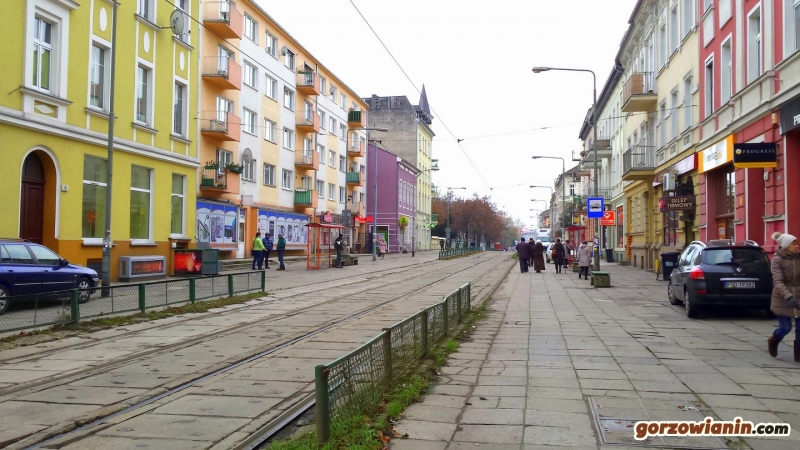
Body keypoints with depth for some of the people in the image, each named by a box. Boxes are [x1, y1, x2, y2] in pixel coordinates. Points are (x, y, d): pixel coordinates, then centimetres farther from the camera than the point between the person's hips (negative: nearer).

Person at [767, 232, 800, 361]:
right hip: (783, 300, -3)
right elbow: (777, 281, -21)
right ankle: (772, 342, 33)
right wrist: (789, 297, -34)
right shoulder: (777, 260, -12)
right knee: (785, 328, 2)